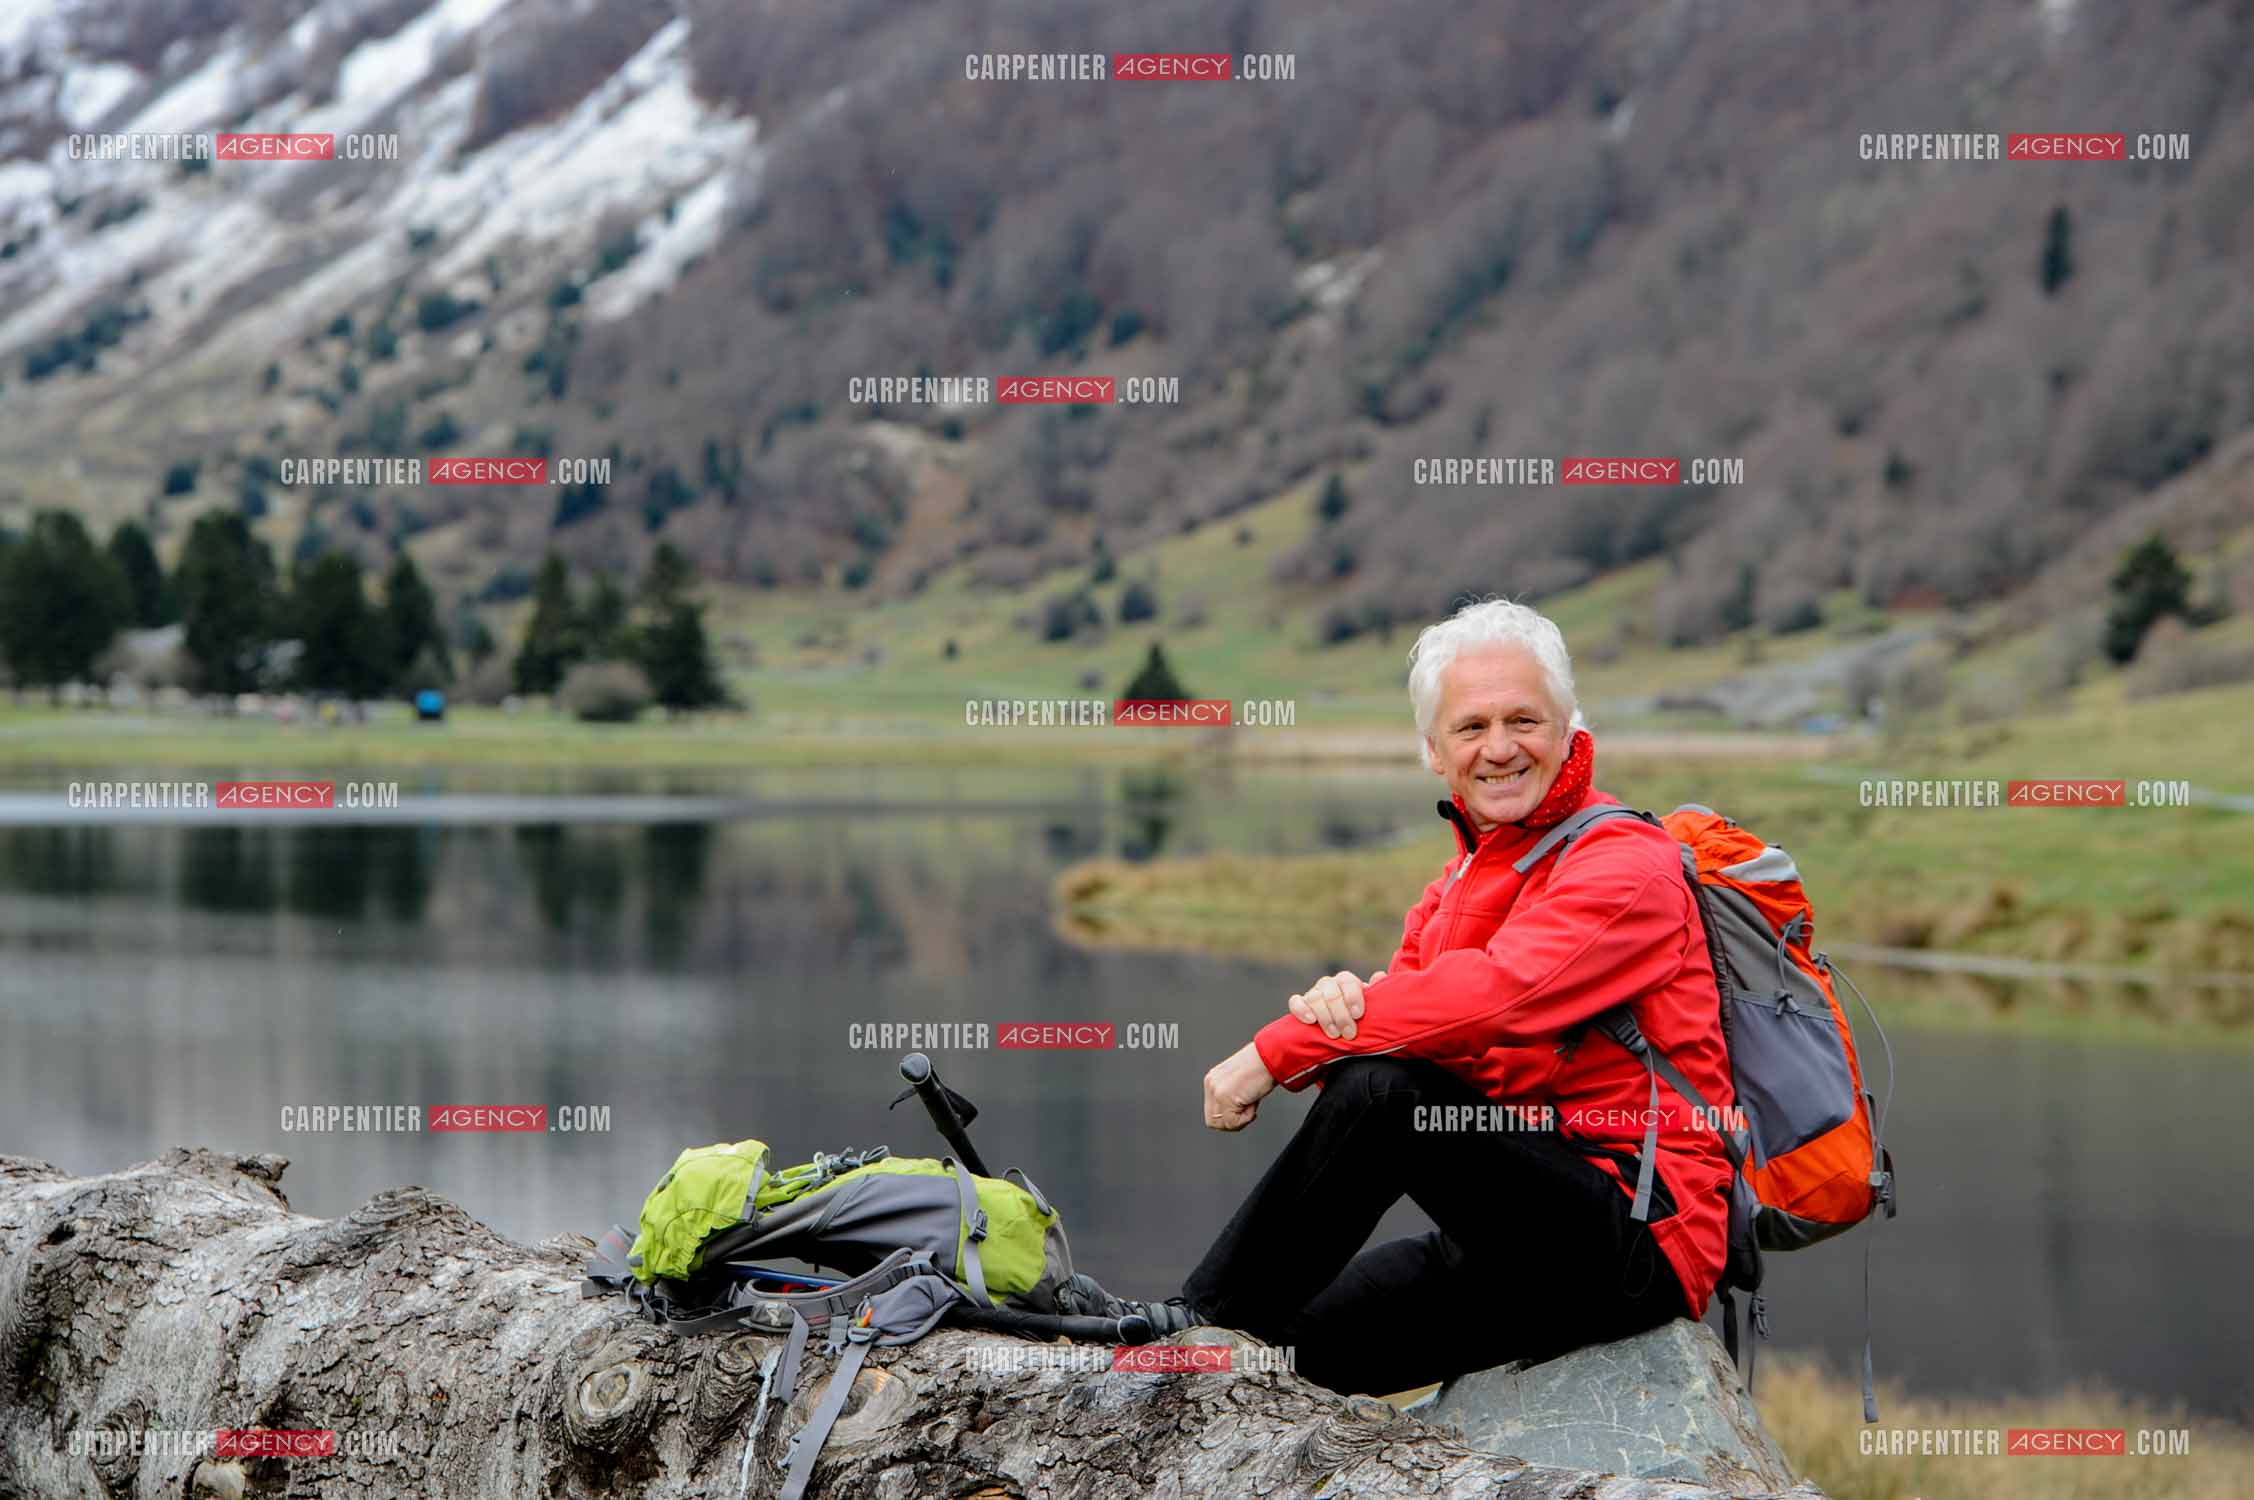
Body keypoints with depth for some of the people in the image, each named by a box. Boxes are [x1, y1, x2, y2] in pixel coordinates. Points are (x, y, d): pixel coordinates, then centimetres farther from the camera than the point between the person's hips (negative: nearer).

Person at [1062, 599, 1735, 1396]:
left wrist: (1277, 1049, -22)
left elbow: (1490, 996, -26)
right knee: (1281, 1356, 1)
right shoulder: (1463, 879, 19)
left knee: (1381, 1092, -26)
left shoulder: (1627, 866, -10)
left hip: (1639, 1239, -9)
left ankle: (1201, 1320, -16)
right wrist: (1338, 1007, -21)